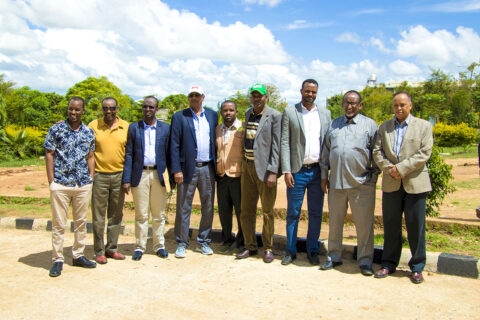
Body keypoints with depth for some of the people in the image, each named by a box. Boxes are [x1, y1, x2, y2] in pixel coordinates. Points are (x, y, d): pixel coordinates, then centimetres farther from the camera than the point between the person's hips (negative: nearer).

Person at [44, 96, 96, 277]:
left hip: (83, 184, 3)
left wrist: (91, 179, 7)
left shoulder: (88, 132, 9)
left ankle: (78, 255, 23)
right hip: (60, 183, -3)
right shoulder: (56, 129, 1)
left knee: (81, 221, 11)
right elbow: (49, 154, 0)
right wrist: (51, 180, -5)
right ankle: (57, 260, 11)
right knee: (58, 223, 1)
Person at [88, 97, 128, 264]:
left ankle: (112, 248, 24)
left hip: (119, 176, 2)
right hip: (99, 176, -2)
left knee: (116, 215, 11)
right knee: (98, 217, 3)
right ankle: (99, 251, 15)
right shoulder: (93, 126, 0)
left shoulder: (126, 126, 5)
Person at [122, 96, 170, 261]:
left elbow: (169, 153, 6)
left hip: (159, 175, 0)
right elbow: (129, 154, 4)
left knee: (159, 214, 7)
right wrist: (126, 179, -3)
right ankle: (139, 247, 15)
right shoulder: (134, 128, 6)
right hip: (140, 174, 0)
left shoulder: (165, 128, 6)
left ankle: (159, 246, 19)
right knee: (141, 214, 4)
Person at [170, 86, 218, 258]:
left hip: (208, 168, 3)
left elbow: (216, 140, 11)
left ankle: (203, 242, 22)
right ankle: (182, 244, 15)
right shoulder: (179, 117, 3)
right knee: (183, 207, 3)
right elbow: (174, 145, -2)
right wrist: (176, 170, -9)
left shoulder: (212, 115, 11)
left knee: (208, 207, 8)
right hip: (188, 168, -3)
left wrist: (217, 165, 4)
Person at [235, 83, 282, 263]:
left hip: (264, 169, -6)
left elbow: (277, 146, -11)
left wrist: (273, 172, -16)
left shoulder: (274, 116, -7)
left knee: (267, 212, 5)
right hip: (247, 167, 6)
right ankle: (250, 247, 24)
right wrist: (242, 165, 14)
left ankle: (268, 248, 20)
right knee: (246, 210, 11)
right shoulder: (248, 113, 14)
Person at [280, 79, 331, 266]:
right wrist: (287, 171, -9)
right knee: (293, 213, 4)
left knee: (316, 213, 9)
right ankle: (291, 251, 17)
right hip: (297, 171, -2)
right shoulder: (290, 112, 3)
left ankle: (312, 250, 23)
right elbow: (285, 143, -2)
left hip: (318, 171, 3)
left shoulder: (325, 114, 11)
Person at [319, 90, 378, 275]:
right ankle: (334, 257, 25)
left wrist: (374, 177, 0)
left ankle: (365, 261, 15)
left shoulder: (369, 125, 5)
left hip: (362, 184, -3)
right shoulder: (334, 125, 14)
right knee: (335, 222, 11)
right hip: (336, 182, 3)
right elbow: (326, 152, 15)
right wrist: (324, 175, 11)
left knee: (364, 224, 1)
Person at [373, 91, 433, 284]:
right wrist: (389, 168, -12)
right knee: (391, 227, 9)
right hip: (391, 185, 2)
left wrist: (401, 168, -15)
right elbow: (377, 152, 5)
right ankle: (389, 264, 21)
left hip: (415, 184, -2)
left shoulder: (424, 126, 5)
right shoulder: (384, 127, 13)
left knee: (416, 227, 3)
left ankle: (417, 267, 17)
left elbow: (425, 153, -6)